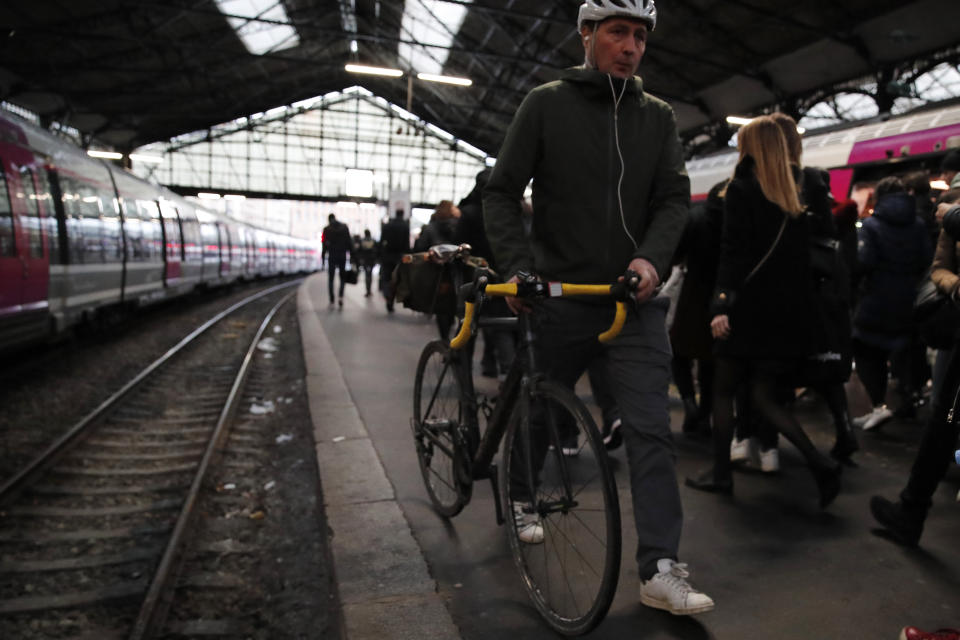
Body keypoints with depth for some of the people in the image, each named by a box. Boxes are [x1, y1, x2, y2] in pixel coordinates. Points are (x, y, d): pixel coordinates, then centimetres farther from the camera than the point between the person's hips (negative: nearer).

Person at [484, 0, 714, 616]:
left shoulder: (658, 116, 10)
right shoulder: (546, 104, 2)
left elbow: (675, 196, 3)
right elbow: (502, 192, -2)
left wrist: (652, 257, -17)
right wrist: (518, 264, -17)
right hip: (561, 295, -1)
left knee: (651, 430, -5)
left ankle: (662, 570, 2)